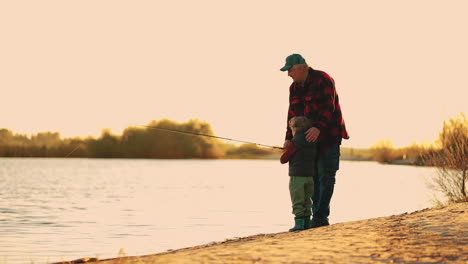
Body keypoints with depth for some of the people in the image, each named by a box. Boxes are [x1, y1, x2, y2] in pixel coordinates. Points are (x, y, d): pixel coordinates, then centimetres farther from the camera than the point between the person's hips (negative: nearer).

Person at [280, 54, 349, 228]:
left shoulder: (323, 80, -13)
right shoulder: (294, 88, 11)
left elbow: (328, 107, -23)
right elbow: (293, 114, 9)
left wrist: (318, 128, -36)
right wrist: (289, 138, -2)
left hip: (328, 135, -8)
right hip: (309, 137, 8)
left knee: (325, 177, -7)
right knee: (312, 177, 5)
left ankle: (320, 217, -8)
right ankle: (320, 217, 9)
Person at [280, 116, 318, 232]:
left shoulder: (294, 143, -11)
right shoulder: (313, 143, 8)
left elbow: (283, 159, -6)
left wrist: (285, 152, 17)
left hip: (297, 176, -6)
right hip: (310, 175, 6)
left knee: (297, 201, -4)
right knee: (307, 200, 14)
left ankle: (299, 223, -9)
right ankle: (307, 222, 16)